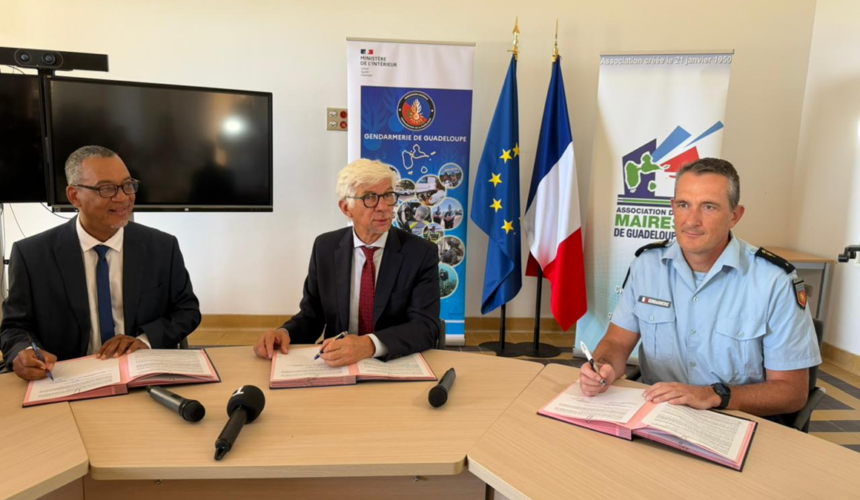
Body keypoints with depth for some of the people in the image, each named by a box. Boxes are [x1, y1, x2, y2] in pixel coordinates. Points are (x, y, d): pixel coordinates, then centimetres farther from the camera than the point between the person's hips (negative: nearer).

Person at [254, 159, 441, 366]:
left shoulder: (421, 253, -8)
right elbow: (311, 316, 8)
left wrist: (369, 345, -34)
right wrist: (285, 333, -14)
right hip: (337, 367, 1)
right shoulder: (325, 248, 2)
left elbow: (426, 326, -18)